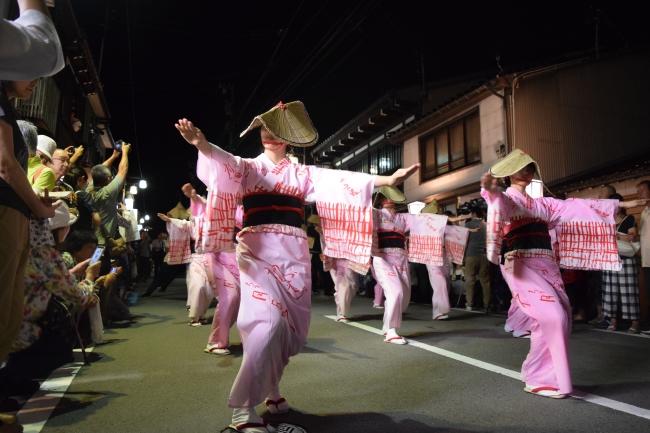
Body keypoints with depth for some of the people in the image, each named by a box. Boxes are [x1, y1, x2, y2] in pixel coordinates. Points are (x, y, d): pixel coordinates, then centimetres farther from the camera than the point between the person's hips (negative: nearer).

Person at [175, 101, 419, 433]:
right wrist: (201, 143, -36)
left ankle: (269, 389, 27)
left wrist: (386, 180, -8)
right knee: (269, 321, -20)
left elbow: (341, 181, 3)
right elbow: (223, 163, -13)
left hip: (293, 252, 4)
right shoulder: (247, 167, 9)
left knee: (292, 326, 3)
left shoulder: (303, 174, 15)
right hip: (258, 249, -3)